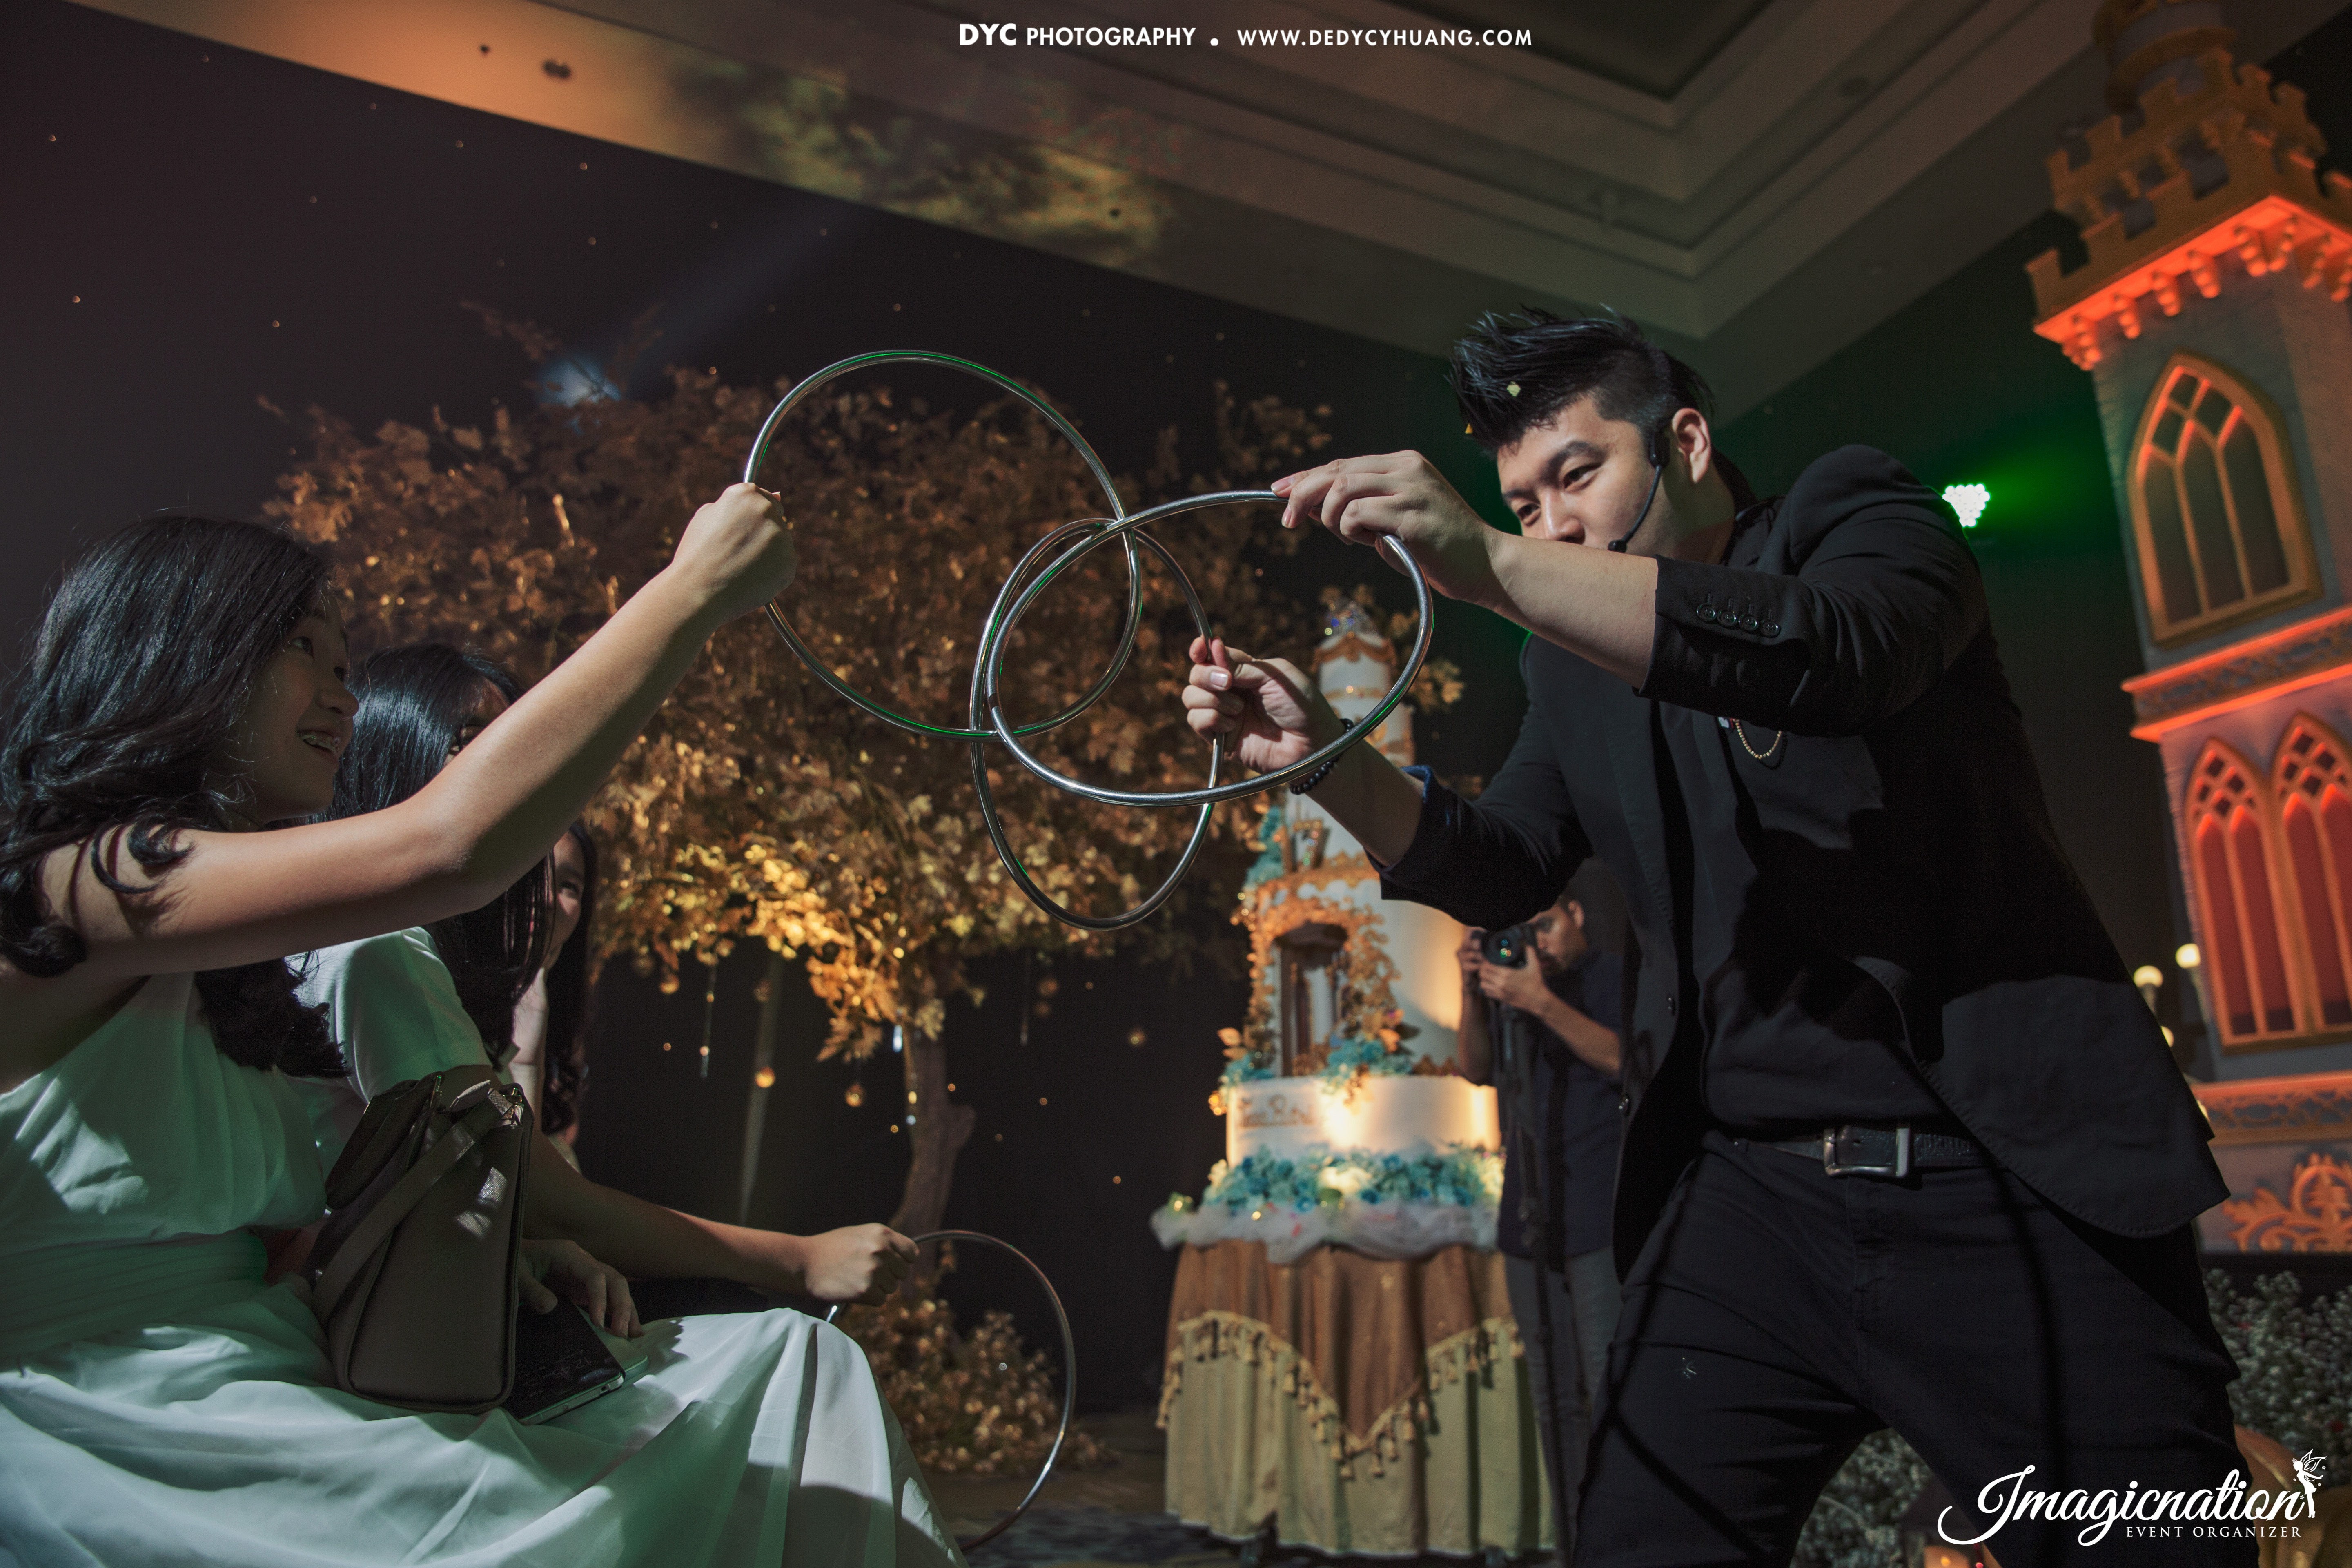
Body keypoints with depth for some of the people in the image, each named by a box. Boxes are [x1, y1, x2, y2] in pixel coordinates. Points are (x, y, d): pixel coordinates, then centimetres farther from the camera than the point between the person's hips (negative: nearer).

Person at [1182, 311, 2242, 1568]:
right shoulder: (1569, 660, 16)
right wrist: (1326, 761, -9)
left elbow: (1834, 651, -22)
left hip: (2023, 1192, -3)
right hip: (1743, 1206, 4)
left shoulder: (1859, 513, 1)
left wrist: (1486, 565, -33)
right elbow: (1504, 868, 10)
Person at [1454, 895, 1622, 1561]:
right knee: (1555, 1400, 9)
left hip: (1601, 1220, -5)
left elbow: (1626, 1058, -17)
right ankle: (1574, 1546, 16)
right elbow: (1475, 1068, 6)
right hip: (1528, 1222, 6)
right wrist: (1472, 993, -9)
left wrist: (1542, 1003, -26)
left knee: (1611, 1391, -9)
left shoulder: (1616, 976, 0)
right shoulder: (1513, 982, 15)